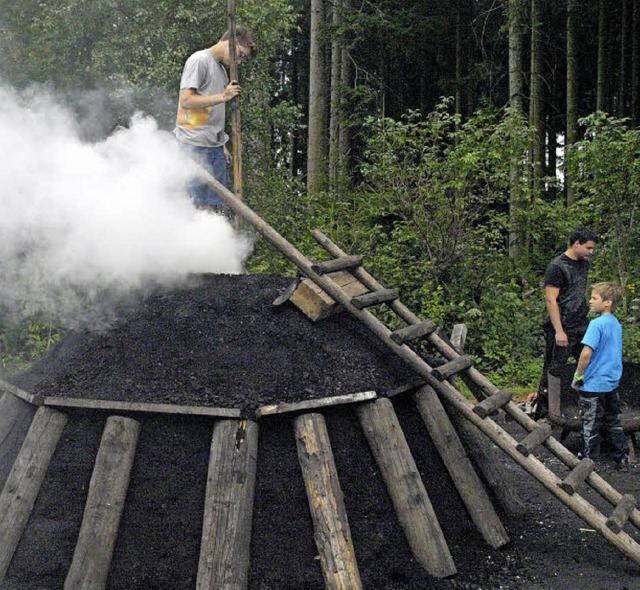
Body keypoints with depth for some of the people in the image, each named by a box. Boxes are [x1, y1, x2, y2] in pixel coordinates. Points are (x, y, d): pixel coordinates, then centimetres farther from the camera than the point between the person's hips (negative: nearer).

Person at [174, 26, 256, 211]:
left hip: (214, 146, 9)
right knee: (203, 206, -11)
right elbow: (186, 101, -15)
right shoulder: (199, 61, -5)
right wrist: (223, 97, -16)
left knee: (215, 203, 4)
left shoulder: (221, 68, 21)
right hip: (195, 145, -9)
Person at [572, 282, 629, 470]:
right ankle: (623, 459, 25)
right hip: (612, 383, 8)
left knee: (590, 426, 3)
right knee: (614, 422, 18)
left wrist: (578, 375, -14)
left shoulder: (597, 324, -19)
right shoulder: (616, 324, 7)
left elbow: (586, 352, -26)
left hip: (593, 384, -8)